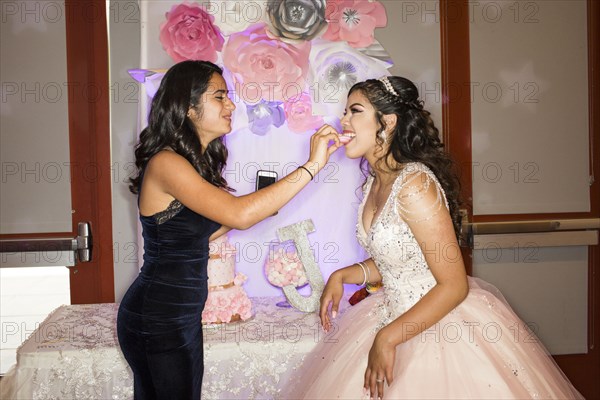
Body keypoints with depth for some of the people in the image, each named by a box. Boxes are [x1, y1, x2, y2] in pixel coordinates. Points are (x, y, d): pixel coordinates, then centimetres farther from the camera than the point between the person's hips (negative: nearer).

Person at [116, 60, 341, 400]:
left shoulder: (198, 161, 9)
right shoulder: (166, 163, -21)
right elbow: (239, 214, -33)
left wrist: (259, 207, 5)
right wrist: (312, 166, -29)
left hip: (181, 316, 9)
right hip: (157, 320, -9)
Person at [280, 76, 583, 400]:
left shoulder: (415, 185, -24)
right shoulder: (375, 183, 2)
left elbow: (454, 286, -23)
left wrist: (387, 338, -22)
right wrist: (341, 276, 0)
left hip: (439, 324, -8)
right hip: (398, 315, 8)